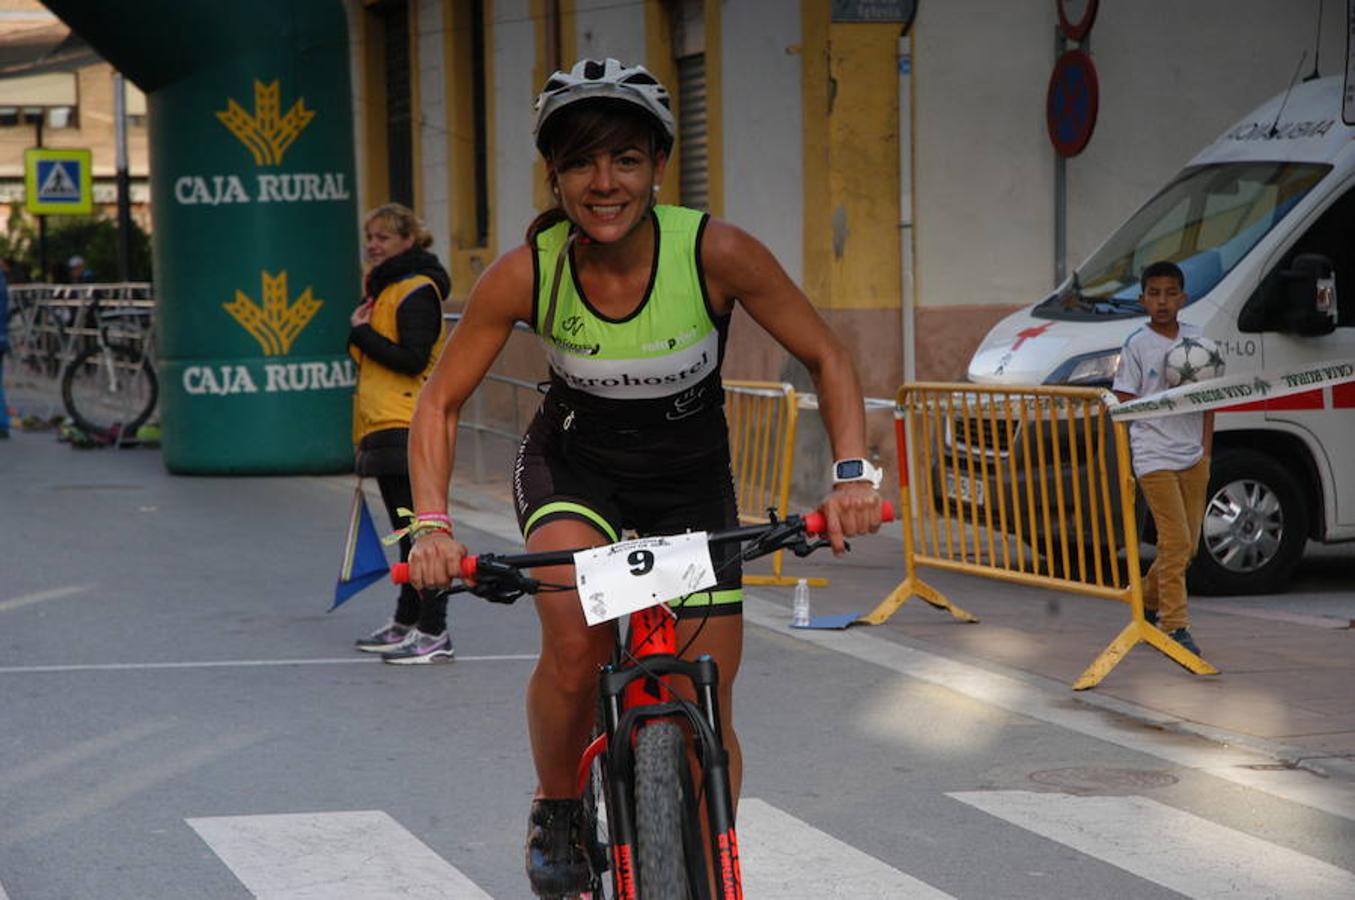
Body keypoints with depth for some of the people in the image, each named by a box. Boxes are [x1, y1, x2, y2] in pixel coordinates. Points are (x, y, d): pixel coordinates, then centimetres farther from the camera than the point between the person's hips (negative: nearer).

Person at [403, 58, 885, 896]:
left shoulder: (716, 252, -26)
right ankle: (558, 817, -1)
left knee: (709, 710, -1)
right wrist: (432, 524, -27)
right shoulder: (527, 273, -23)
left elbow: (829, 360, -15)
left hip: (691, 480, 1)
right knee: (576, 647, -28)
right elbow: (441, 404, -13)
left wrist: (854, 476, -29)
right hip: (573, 466, -1)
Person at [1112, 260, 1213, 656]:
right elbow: (1123, 406, -3)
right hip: (1154, 456, -5)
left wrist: (1206, 450, 9)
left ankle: (1148, 601, 31)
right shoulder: (1136, 346, -4)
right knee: (1176, 541, -12)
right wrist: (1123, 461, -11)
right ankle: (1175, 626, -10)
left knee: (1187, 544, 10)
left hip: (1193, 456, 5)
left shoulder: (1196, 338, 9)